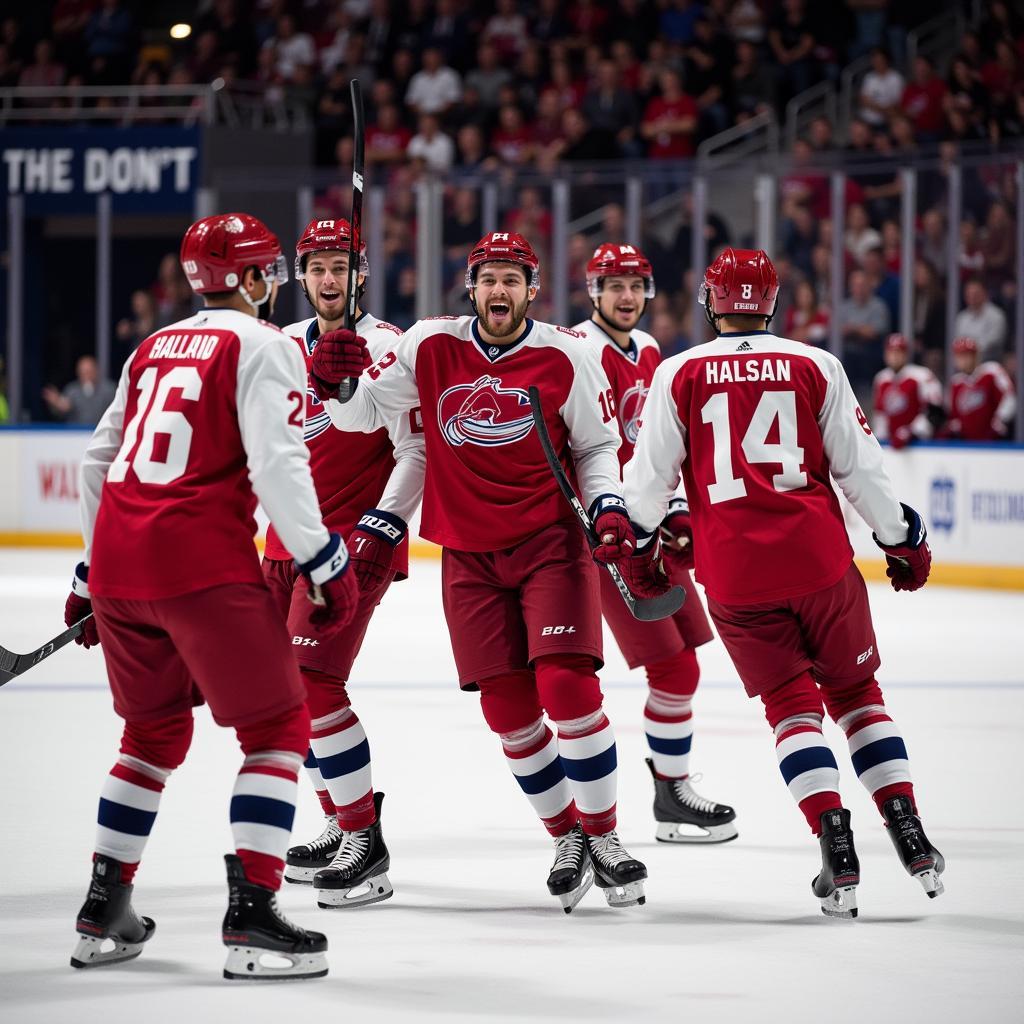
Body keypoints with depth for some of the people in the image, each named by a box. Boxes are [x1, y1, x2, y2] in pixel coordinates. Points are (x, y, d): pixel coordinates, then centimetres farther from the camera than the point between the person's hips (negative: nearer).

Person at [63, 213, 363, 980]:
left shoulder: (156, 347, 21)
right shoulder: (263, 346, -2)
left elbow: (99, 461, 24)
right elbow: (276, 466, -14)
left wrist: (94, 571, 32)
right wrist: (326, 565, -10)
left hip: (117, 562, 7)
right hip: (203, 565, -7)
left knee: (156, 731, 22)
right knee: (278, 729, 1)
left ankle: (103, 914, 23)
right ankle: (252, 916, -10)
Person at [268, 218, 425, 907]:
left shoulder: (386, 348, -10)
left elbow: (418, 449, -13)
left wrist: (382, 529, -21)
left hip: (356, 540, -8)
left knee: (312, 681, -18)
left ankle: (367, 844, -14)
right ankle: (341, 825, 25)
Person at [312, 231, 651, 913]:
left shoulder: (567, 355, -5)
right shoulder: (430, 346, -2)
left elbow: (598, 445, 5)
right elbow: (363, 415, 5)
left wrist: (609, 507, -10)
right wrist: (333, 383, -16)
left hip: (550, 542, -2)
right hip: (469, 554, 2)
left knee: (566, 685, -15)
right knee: (508, 710, 3)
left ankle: (604, 836, 0)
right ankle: (566, 836, 21)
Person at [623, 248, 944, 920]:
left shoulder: (679, 375, 2)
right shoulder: (816, 367, 2)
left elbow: (651, 474, 6)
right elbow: (860, 466, 3)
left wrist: (642, 541, 25)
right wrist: (904, 540, 17)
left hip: (733, 573, 0)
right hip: (820, 561, 0)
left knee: (792, 706, 9)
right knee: (855, 693, 16)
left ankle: (837, 850, -6)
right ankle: (911, 837, 9)